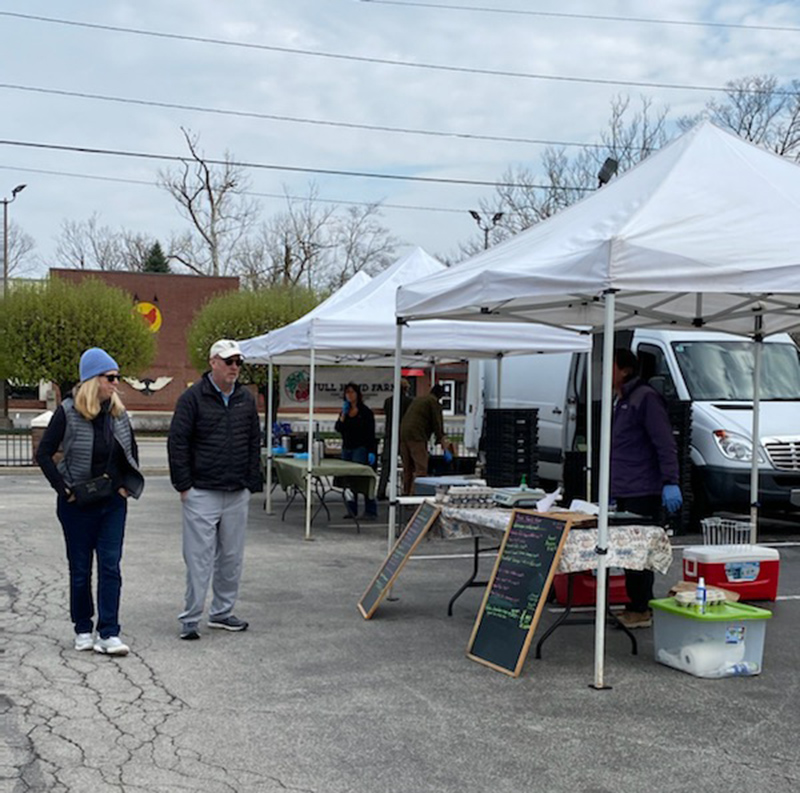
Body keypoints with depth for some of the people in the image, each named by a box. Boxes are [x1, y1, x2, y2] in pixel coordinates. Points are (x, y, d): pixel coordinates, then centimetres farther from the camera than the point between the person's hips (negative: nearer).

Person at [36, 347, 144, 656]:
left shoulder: (118, 412, 4)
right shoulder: (68, 412, -10)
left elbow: (131, 451, 17)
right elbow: (43, 453, -8)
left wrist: (127, 485, 7)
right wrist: (64, 489, -11)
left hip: (113, 503, 3)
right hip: (78, 504, -3)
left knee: (111, 567, -2)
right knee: (80, 569, 8)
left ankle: (108, 633, 0)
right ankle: (83, 630, 22)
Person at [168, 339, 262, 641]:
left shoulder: (246, 399, 10)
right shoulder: (193, 397, -5)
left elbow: (254, 443, 16)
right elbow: (177, 443, -6)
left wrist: (252, 483, 10)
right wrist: (183, 485, -9)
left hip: (237, 494, 5)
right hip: (201, 492, -5)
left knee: (232, 557, 12)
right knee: (199, 557, -3)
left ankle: (222, 612, 24)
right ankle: (190, 618, 6)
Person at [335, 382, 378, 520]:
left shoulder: (365, 412, -5)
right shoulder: (345, 411, 13)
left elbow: (371, 434, -9)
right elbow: (338, 428, 2)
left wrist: (371, 452, -16)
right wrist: (343, 414, -10)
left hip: (360, 448, -6)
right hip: (347, 448, 7)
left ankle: (371, 511, -11)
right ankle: (351, 510, 16)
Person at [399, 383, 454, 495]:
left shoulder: (417, 400, 27)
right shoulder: (434, 402, 3)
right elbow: (437, 425, -1)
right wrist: (444, 443, 4)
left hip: (403, 435, 8)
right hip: (417, 437, -8)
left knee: (407, 469, 13)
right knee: (420, 469, -10)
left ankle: (406, 493, 16)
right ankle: (415, 494, -18)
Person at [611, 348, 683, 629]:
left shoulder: (645, 398, -11)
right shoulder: (620, 402, 19)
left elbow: (665, 444, -16)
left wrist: (670, 482, -22)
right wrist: (612, 489, 27)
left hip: (643, 493, -9)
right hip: (623, 492, 9)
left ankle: (641, 610, -1)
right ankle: (636, 606, 19)